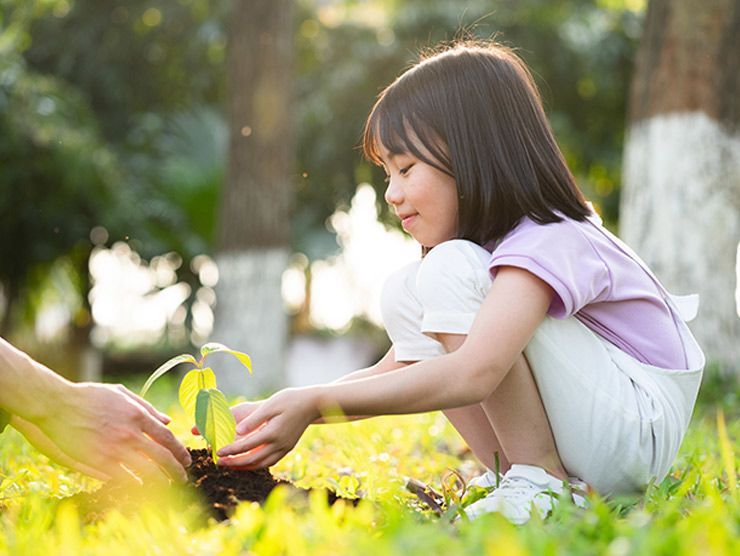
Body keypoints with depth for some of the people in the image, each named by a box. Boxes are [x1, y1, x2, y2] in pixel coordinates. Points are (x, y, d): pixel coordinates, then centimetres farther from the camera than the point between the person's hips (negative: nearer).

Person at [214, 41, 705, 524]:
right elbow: (392, 373, 6)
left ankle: (542, 483, -18)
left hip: (641, 431, -9)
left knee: (452, 270, -23)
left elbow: (474, 373, -38)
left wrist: (315, 402, -36)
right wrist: (276, 412, -6)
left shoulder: (547, 245, -21)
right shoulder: (490, 248, 9)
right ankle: (511, 473, -3)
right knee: (403, 295, -2)